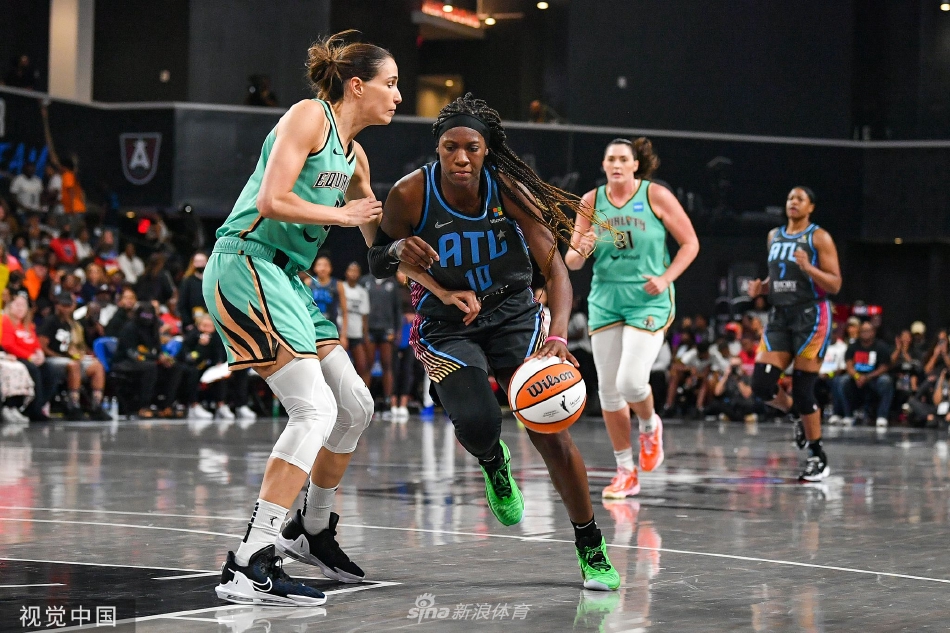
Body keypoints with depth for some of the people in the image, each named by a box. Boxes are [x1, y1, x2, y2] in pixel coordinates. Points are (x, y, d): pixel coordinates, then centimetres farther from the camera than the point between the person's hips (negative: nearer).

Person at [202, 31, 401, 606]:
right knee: (315, 410, -19)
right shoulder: (309, 116, -8)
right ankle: (249, 568, -23)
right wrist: (342, 214, -7)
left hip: (286, 278, 10)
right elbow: (272, 200, -19)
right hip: (245, 263, -10)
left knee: (356, 407, 12)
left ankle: (311, 531, 32)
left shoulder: (354, 156, 18)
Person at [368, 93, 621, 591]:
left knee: (549, 430, -12)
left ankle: (591, 551, 3)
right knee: (476, 423, -24)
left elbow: (555, 269, -19)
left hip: (514, 316, 0)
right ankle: (492, 462, 16)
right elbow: (376, 265, -2)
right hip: (446, 326, 0)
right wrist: (398, 251, -26)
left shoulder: (509, 191, -19)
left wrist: (557, 336, -36)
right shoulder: (411, 194, -18)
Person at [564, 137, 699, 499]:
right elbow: (571, 261, 5)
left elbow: (690, 243, -1)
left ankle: (650, 427, 18)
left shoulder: (656, 196, -5)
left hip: (648, 301, -4)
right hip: (605, 301, 4)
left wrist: (665, 279, -13)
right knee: (608, 388, 3)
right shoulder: (591, 201, 3)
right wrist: (582, 250, -18)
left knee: (631, 381, -17)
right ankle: (626, 472, 16)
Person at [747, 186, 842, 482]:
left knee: (802, 388, -7)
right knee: (762, 385, -7)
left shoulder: (819, 238, -4)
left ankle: (818, 458, 6)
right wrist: (761, 287, 5)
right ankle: (801, 416, 22)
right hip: (779, 316, 6)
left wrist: (808, 268, -24)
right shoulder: (774, 236, 14)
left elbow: (835, 284, -8)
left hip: (811, 316, -6)